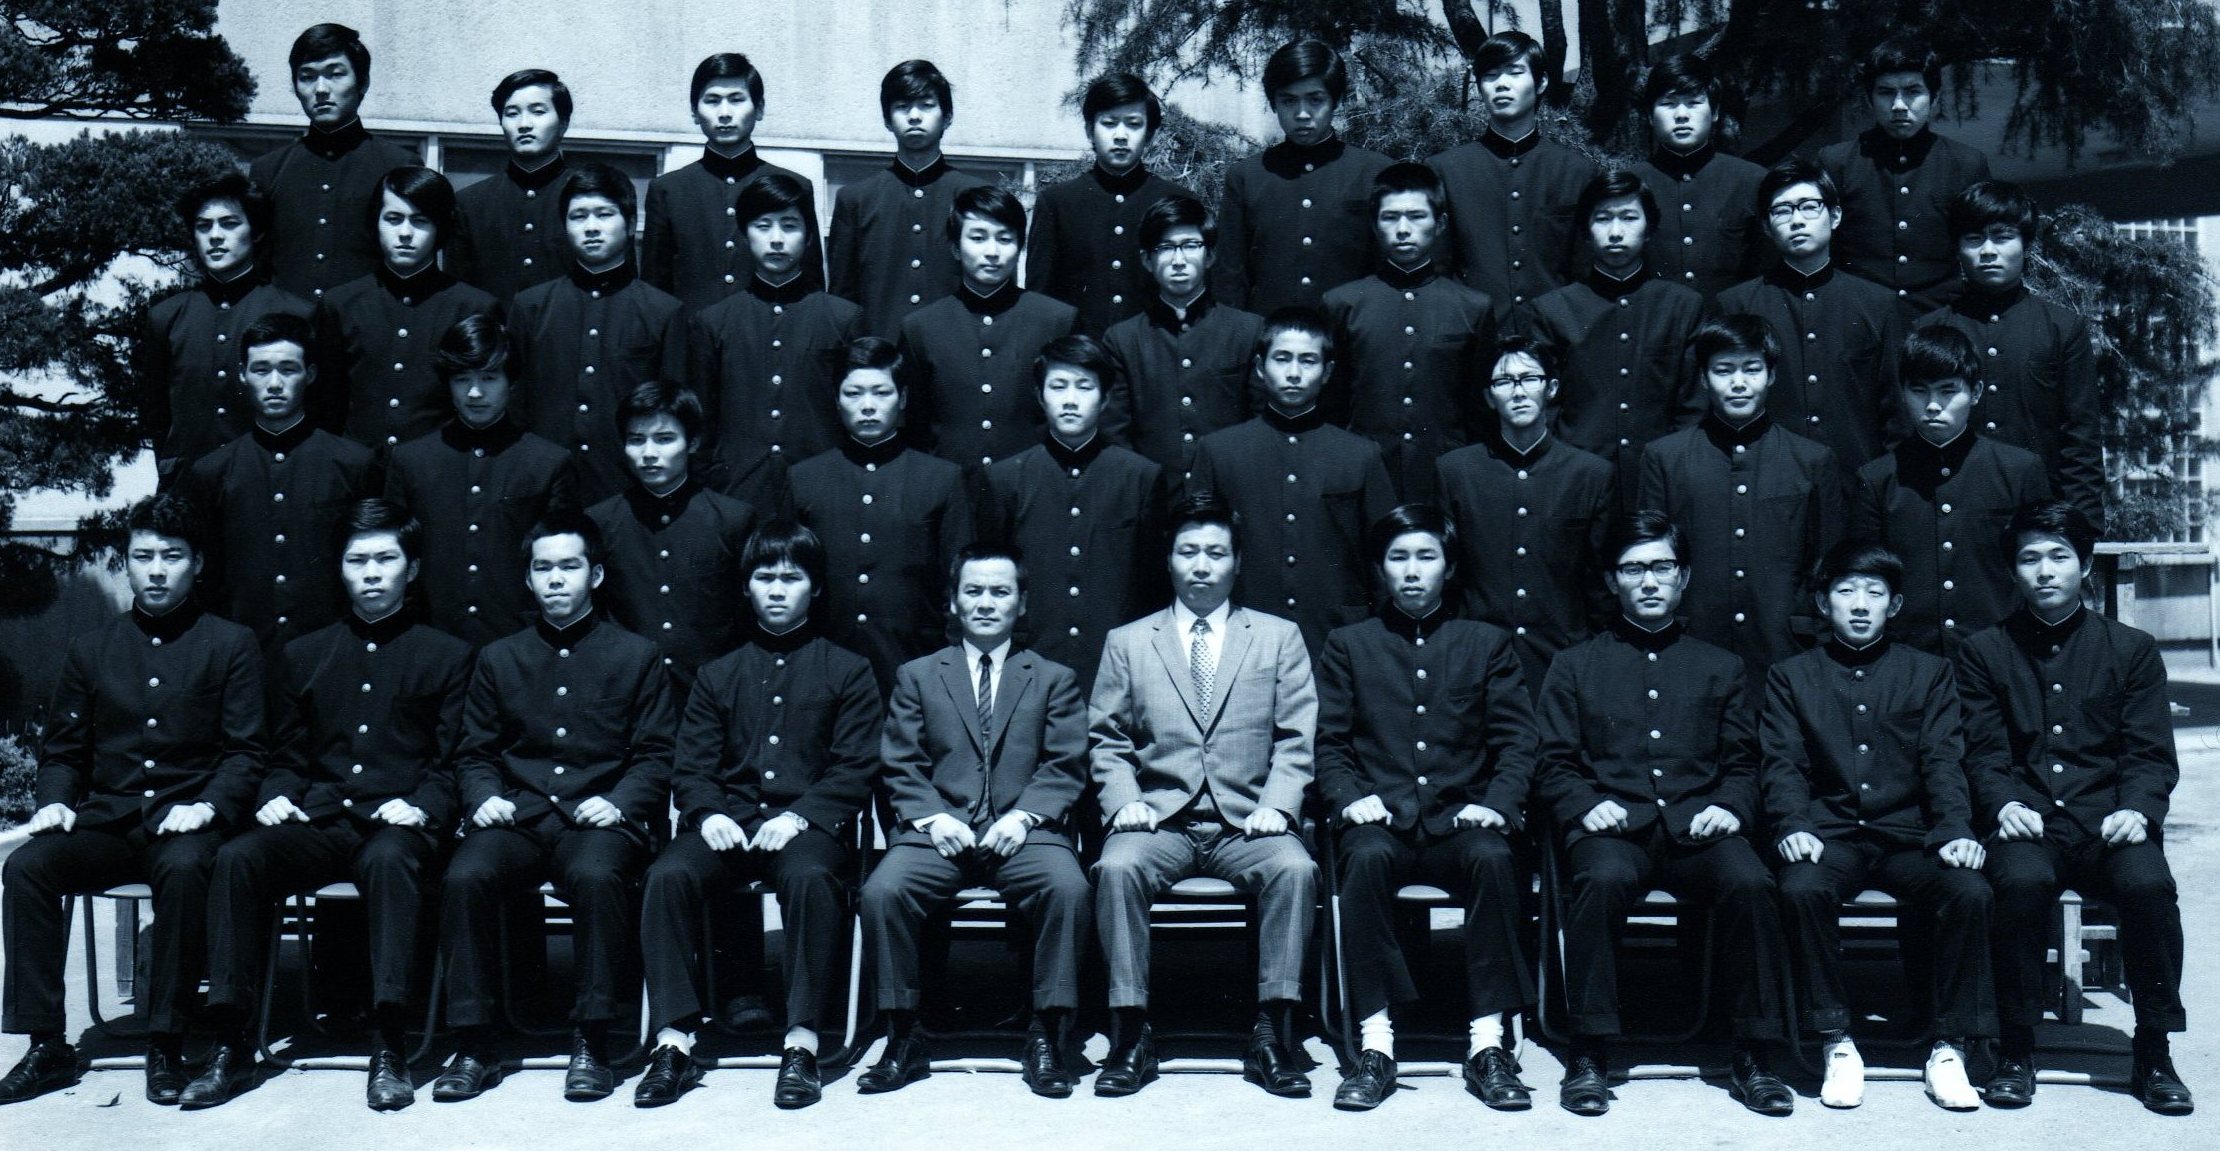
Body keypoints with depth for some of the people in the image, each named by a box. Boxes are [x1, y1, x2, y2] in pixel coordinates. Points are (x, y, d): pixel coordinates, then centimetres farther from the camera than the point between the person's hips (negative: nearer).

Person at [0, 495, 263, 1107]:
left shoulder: (231, 645, 6)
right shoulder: (91, 649, 16)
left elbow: (245, 752, 0)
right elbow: (62, 750, 18)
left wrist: (207, 806, -16)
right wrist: (54, 801, -2)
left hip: (185, 825, -4)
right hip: (106, 824, 4)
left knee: (184, 867, -36)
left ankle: (166, 1046, -24)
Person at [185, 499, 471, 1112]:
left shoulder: (447, 656, 12)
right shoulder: (302, 656, 22)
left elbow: (455, 761, 7)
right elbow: (285, 756, 23)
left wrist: (421, 804, -12)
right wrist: (275, 796, 1)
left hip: (397, 826, -3)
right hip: (316, 823, 4)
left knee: (390, 859, -37)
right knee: (237, 856, -26)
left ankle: (389, 1048, -37)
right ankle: (230, 1044, -22)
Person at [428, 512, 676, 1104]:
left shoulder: (638, 656, 12)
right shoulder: (498, 658, 20)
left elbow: (656, 756, 7)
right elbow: (473, 753, 19)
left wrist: (619, 802, -11)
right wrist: (483, 796, -2)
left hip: (599, 817, -2)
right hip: (517, 815, 3)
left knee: (596, 875, -36)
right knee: (464, 877, -29)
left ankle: (591, 1044, -24)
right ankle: (473, 1046, -16)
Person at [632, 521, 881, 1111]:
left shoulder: (848, 671, 12)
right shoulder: (718, 675, 21)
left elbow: (855, 769, 2)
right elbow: (692, 767, 13)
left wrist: (799, 816, -14)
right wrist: (708, 813, -9)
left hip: (809, 823, -3)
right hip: (729, 823, 3)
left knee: (809, 876, -37)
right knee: (669, 875, -28)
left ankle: (802, 1044, -32)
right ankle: (674, 1040, -24)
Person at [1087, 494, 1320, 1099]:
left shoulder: (1279, 638, 13)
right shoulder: (1127, 642, 15)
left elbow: (1297, 739, 7)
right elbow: (1106, 741, 11)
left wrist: (1276, 805, -9)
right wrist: (1125, 801, -7)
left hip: (1247, 823, 0)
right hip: (1159, 821, 0)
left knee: (1295, 867, -31)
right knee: (1117, 866, -31)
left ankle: (1273, 1034, -21)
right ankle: (1131, 1036, -22)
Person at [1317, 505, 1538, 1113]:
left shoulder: (1488, 643, 17)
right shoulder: (1348, 645, 16)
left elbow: (1515, 740, 10)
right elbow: (1328, 742, 10)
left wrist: (1497, 803, -8)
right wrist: (1350, 796, -9)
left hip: (1458, 820, 0)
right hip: (1381, 819, 0)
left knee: (1493, 857, -33)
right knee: (1367, 857, -34)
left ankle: (1489, 1044, -27)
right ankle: (1375, 1044, -30)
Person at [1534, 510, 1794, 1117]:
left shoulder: (1722, 668, 23)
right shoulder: (1574, 666, 18)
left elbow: (1742, 764, 17)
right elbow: (1553, 768, 11)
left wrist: (1729, 807, -4)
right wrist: (1588, 805, -9)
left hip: (1696, 826, 2)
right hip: (1612, 826, -1)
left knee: (1750, 882, -31)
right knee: (1604, 878, -36)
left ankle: (1754, 1057, -16)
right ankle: (1588, 1055, -25)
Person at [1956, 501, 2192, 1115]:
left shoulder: (2133, 650, 14)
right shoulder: (1984, 652, 12)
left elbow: (2152, 756, 7)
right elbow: (1984, 752, 5)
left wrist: (2136, 809, -12)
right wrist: (2005, 804, -14)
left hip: (2106, 827, 1)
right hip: (2027, 827, -1)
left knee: (2148, 882, -31)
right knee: (2023, 879, -33)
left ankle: (2154, 1055, -12)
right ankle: (2015, 1053, -19)